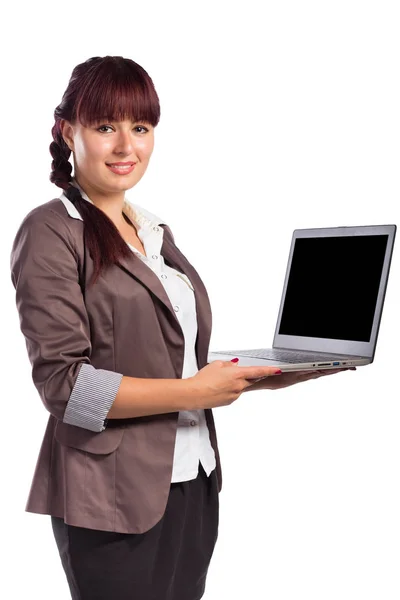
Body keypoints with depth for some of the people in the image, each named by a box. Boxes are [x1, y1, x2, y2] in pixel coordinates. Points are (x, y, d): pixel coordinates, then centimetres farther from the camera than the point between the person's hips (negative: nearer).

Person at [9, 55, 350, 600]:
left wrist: (249, 376, 2)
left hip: (194, 482, 7)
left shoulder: (155, 233, 15)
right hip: (115, 495, -7)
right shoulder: (51, 232, -9)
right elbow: (64, 383, -15)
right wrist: (192, 392, -19)